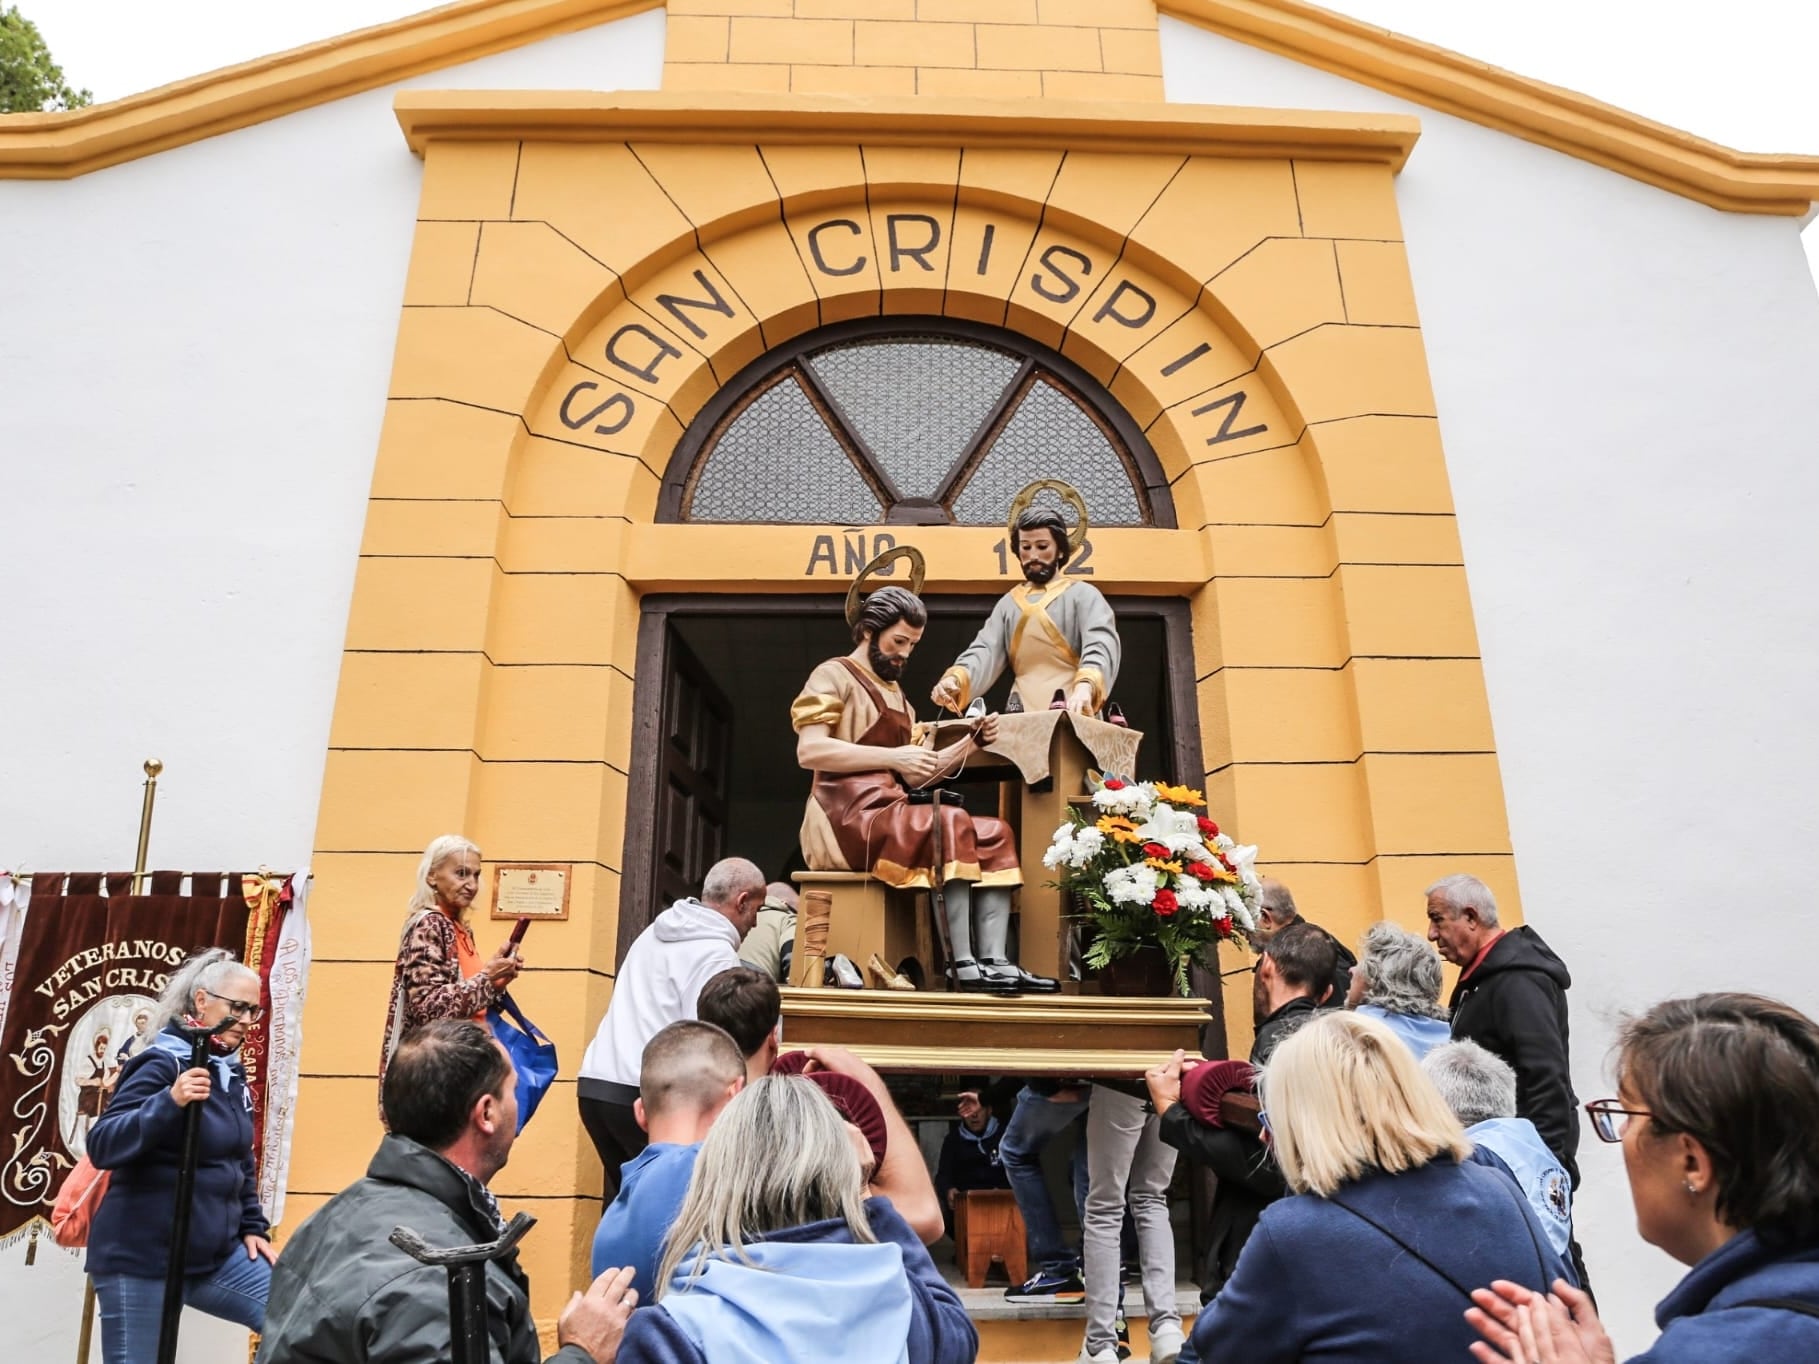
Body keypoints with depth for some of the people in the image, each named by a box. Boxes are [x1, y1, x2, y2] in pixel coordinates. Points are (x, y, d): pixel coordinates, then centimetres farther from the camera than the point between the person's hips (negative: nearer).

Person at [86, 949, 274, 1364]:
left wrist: (252, 1225, 13)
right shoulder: (161, 1064, -14)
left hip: (216, 1254, 7)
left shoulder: (232, 1071, 8)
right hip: (142, 1262, -6)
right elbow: (101, 1147, -22)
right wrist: (169, 1102, -36)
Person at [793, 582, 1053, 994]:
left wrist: (970, 744, 6)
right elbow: (809, 750, -15)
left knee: (995, 833, -8)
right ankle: (964, 966, -29)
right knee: (952, 824, -29)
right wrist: (892, 756, -20)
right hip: (847, 817, -8)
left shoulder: (896, 695, 25)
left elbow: (913, 778, 19)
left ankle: (994, 961, -22)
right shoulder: (833, 676, 2)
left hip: (889, 812, 8)